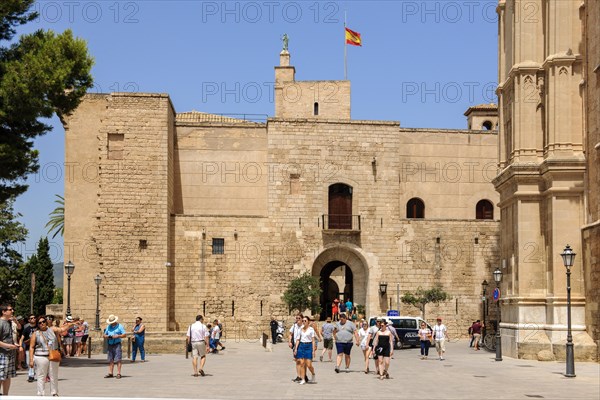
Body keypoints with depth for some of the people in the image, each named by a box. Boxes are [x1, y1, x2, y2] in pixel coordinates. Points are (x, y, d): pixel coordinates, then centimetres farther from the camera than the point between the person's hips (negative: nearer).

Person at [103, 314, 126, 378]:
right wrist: (107, 336, -4)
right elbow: (104, 335, 18)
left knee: (118, 360, -8)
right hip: (110, 345, 5)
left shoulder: (119, 326, 0)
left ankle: (118, 374, -9)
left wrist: (118, 336, -18)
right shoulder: (108, 327, 16)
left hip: (117, 344, -5)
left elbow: (124, 335, -5)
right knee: (110, 360, 6)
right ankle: (110, 373, 10)